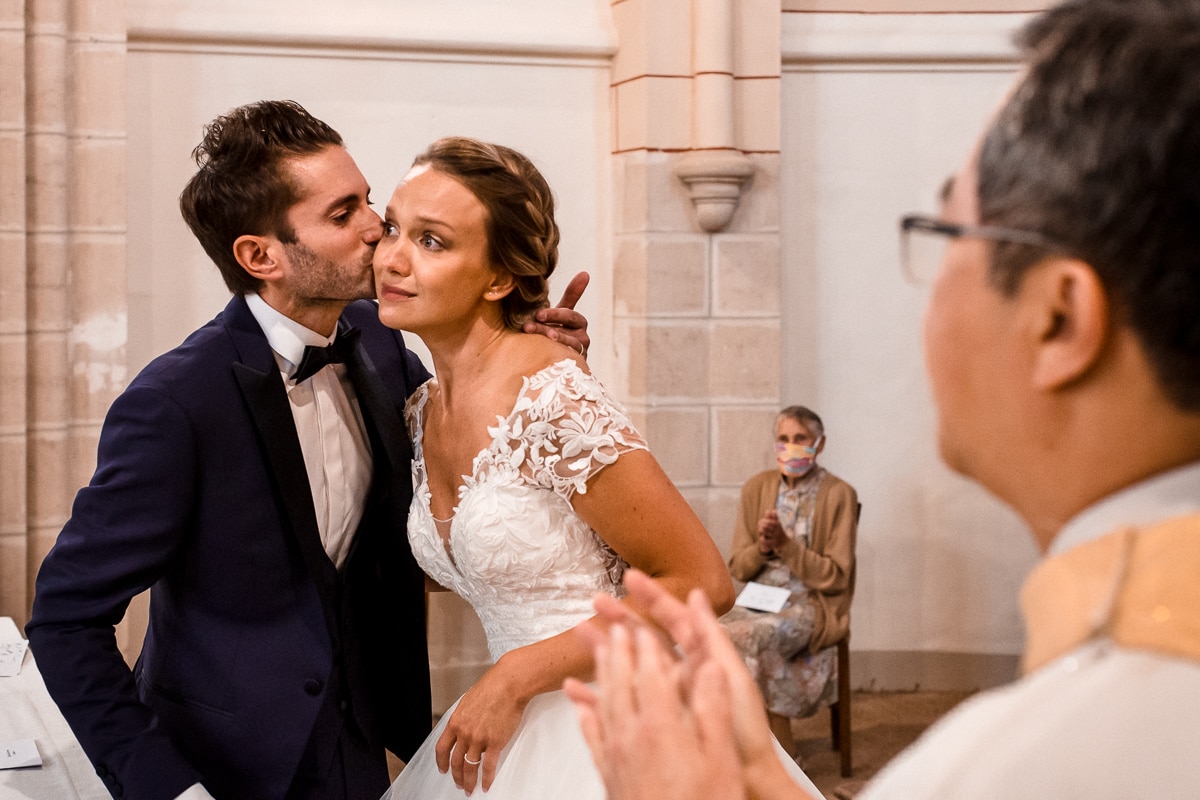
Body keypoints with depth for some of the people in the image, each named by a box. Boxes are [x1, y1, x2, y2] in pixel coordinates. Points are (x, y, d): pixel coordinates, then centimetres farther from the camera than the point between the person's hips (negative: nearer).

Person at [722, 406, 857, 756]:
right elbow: (737, 568, 11)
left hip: (811, 603, -4)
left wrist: (785, 544, -15)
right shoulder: (757, 487, 10)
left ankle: (782, 755, -17)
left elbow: (836, 577, -6)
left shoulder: (838, 494, -2)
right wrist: (762, 547, -11)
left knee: (753, 637, -34)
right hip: (758, 597, 4)